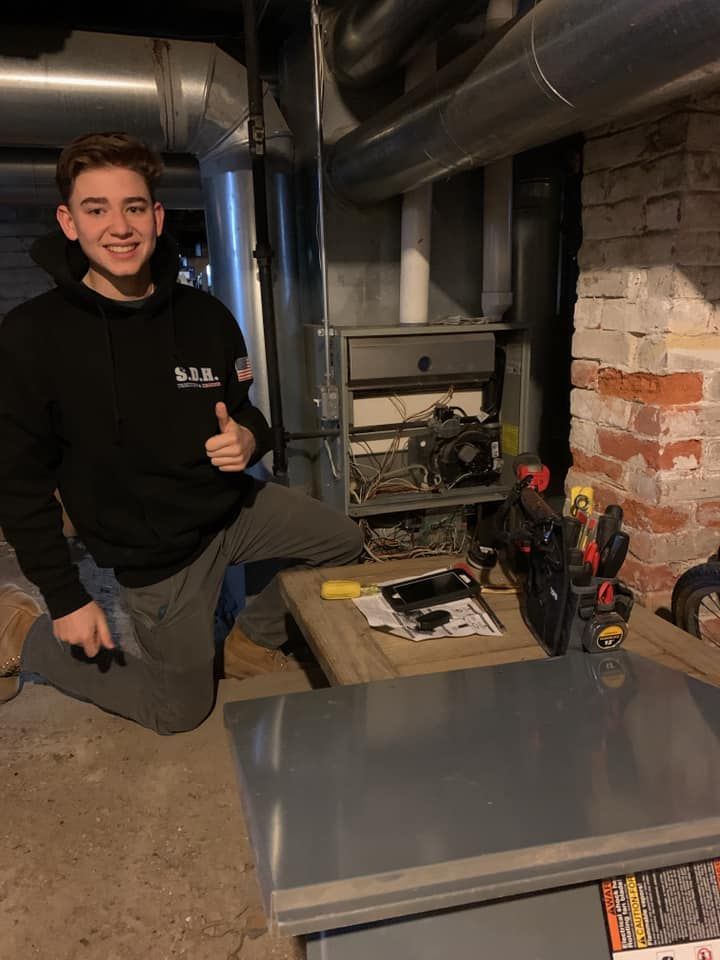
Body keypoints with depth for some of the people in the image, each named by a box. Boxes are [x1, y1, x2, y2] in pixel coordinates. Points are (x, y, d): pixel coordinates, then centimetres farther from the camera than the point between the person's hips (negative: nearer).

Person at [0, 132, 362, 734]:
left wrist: (248, 439, -19)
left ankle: (254, 643, 31)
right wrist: (66, 599, -13)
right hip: (155, 550, -4)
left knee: (344, 542, 12)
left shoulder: (205, 316, -6)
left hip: (232, 503, 5)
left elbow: (244, 414, 7)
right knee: (181, 709, 10)